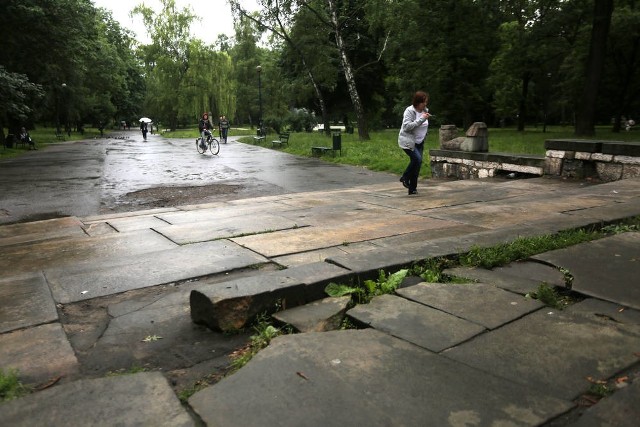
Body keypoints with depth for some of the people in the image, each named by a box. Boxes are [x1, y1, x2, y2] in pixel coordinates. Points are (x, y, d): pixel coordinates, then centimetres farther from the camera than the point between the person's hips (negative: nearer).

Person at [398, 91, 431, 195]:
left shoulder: (425, 110, 8)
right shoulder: (409, 111, -14)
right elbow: (407, 127, -25)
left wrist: (424, 137, 21)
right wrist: (421, 119, -27)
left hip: (419, 142, 7)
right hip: (408, 141, -7)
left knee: (417, 162, 1)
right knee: (417, 159, -23)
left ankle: (412, 189, 9)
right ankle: (405, 178, 0)